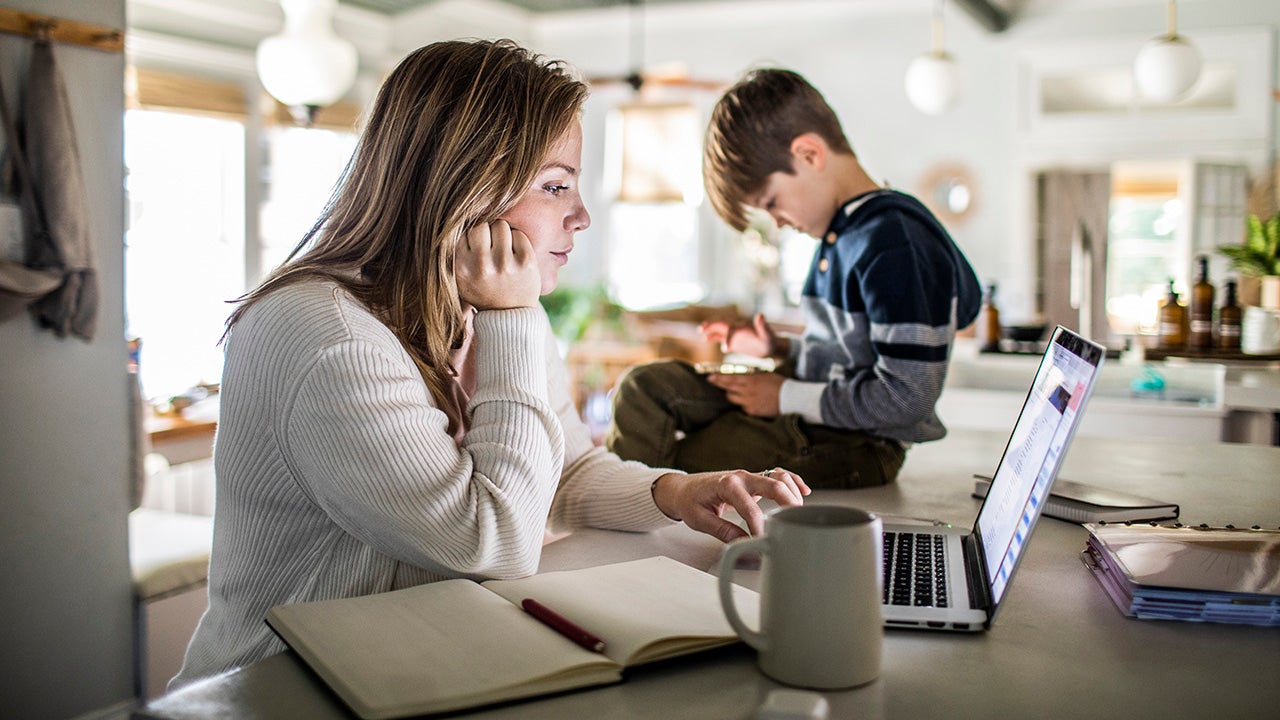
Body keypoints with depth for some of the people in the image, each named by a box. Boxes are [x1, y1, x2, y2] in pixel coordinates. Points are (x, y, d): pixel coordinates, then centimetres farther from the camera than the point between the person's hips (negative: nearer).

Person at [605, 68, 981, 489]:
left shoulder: (894, 242, -23)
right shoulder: (842, 230, 8)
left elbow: (906, 397, -25)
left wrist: (788, 396, -17)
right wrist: (781, 349, 11)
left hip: (857, 445, -9)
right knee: (644, 386, -1)